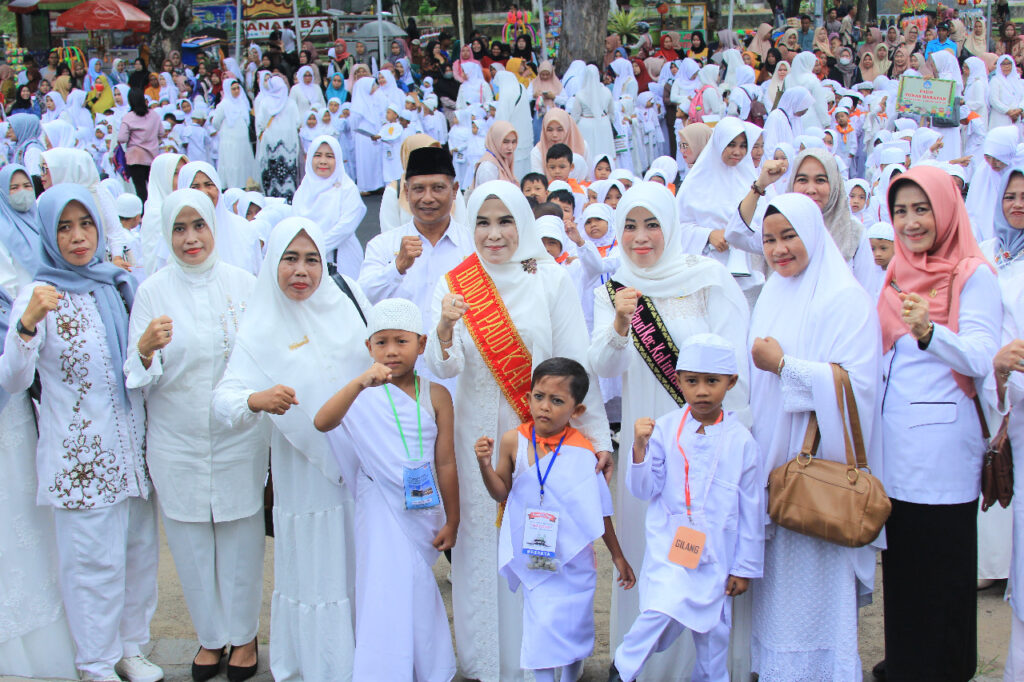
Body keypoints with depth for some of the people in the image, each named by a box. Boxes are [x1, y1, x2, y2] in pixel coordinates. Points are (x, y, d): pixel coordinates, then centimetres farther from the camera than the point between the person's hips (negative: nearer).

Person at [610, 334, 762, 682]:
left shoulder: (741, 440, -4)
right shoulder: (665, 428, -4)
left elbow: (750, 509, 2)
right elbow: (645, 490, -1)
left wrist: (745, 566, 6)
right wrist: (640, 449, -18)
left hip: (716, 552, 1)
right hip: (670, 546, -1)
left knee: (713, 630, 9)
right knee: (664, 609, -20)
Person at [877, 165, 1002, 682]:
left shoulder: (974, 276, -7)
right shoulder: (896, 273, 14)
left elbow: (980, 358, -20)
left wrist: (928, 331, -36)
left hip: (943, 443, -6)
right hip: (894, 440, 6)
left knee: (943, 567, 1)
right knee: (900, 562, 14)